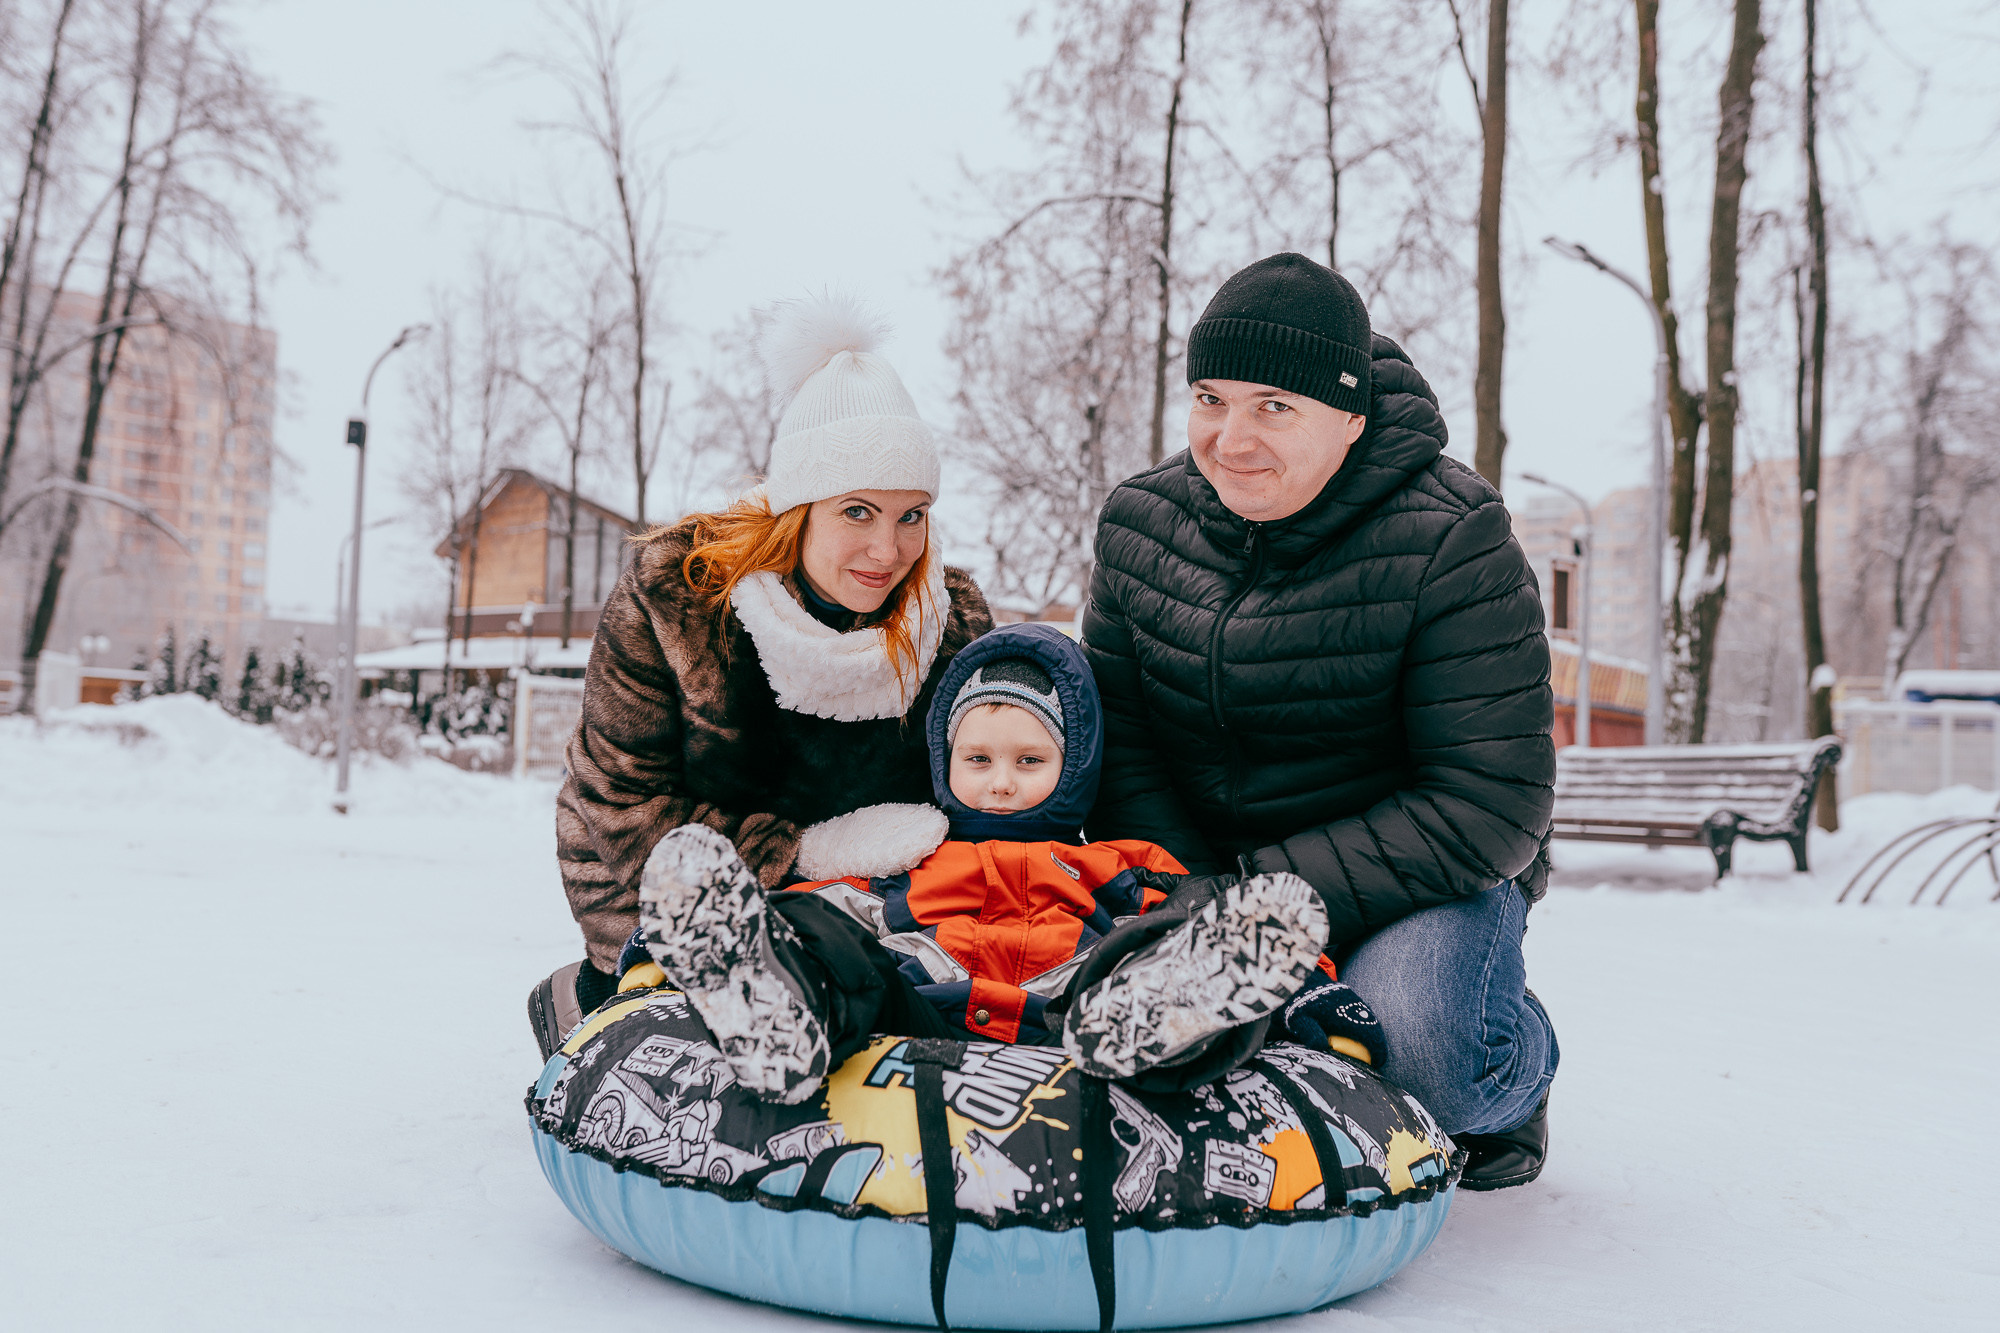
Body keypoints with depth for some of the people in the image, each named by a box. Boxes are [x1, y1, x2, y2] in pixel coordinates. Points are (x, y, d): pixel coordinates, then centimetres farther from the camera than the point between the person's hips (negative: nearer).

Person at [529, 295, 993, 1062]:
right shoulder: (669, 594, -23)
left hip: (845, 902, 3)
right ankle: (578, 1004, 22)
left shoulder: (952, 618, -15)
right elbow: (626, 810, -22)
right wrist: (811, 849, -31)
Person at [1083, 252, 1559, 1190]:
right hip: (1204, 859, 5)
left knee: (1410, 1045, -32)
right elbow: (1116, 734, -1)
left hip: (1426, 871, -4)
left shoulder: (1449, 541, -19)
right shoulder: (1139, 522, -3)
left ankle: (1512, 1082, 8)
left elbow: (1491, 806, -22)